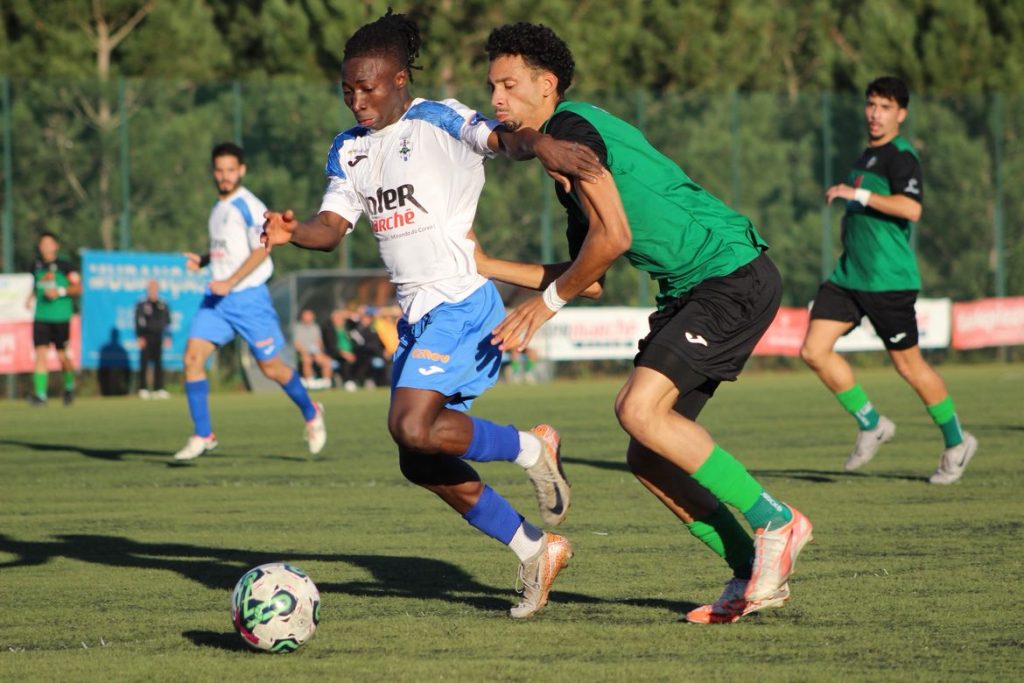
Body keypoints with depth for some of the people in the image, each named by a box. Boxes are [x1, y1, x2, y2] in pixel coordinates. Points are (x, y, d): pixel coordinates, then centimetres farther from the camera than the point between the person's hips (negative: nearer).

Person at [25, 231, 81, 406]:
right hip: (40, 317, 3)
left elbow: (78, 287, -6)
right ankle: (40, 394, -13)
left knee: (61, 355, 3)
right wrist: (31, 297, 8)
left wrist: (60, 291, -20)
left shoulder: (64, 265, -4)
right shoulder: (37, 266, 10)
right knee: (40, 353, -10)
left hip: (60, 317, -3)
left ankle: (69, 385, 31)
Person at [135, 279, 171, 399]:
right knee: (144, 363, -4)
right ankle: (143, 389, -2)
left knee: (158, 363, 0)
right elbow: (138, 322, -1)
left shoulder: (163, 305, 13)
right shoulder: (141, 305, 2)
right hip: (146, 338, -3)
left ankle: (159, 389, 0)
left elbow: (167, 322, 17)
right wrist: (140, 337, -10)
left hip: (158, 337, 3)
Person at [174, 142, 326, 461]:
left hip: (247, 296, -7)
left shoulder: (249, 206, -10)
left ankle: (311, 414, 28)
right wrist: (202, 260, 8)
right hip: (216, 298, 7)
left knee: (271, 368, 2)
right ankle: (202, 435, -5)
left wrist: (229, 283, -25)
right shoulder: (219, 207, 15)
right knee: (192, 357, -9)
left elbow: (261, 250, -19)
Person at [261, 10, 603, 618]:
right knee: (421, 464, 7)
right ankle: (535, 551, 19)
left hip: (462, 302, -8)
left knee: (414, 427, -24)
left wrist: (539, 143, -49)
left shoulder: (439, 121, -8)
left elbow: (500, 137, -25)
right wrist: (292, 231, -17)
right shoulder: (350, 150, 13)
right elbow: (333, 226, 6)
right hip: (417, 314, 9)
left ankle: (531, 449, -1)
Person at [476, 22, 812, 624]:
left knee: (640, 408, -22)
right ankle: (756, 575, 9)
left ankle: (775, 522, -12)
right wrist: (488, 267, 23)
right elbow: (591, 279, 24)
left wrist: (547, 302, -8)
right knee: (648, 456, 5)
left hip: (734, 276, -10)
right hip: (694, 291, 10)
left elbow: (612, 237, -21)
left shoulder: (570, 129, -10)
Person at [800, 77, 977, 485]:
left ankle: (956, 443, 19)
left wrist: (858, 194, -28)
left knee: (907, 363, 1)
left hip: (888, 279, -8)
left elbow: (911, 208, -28)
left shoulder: (901, 156, -11)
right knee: (814, 350, -4)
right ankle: (871, 425, 11)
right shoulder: (868, 155, 17)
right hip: (849, 274, 8)